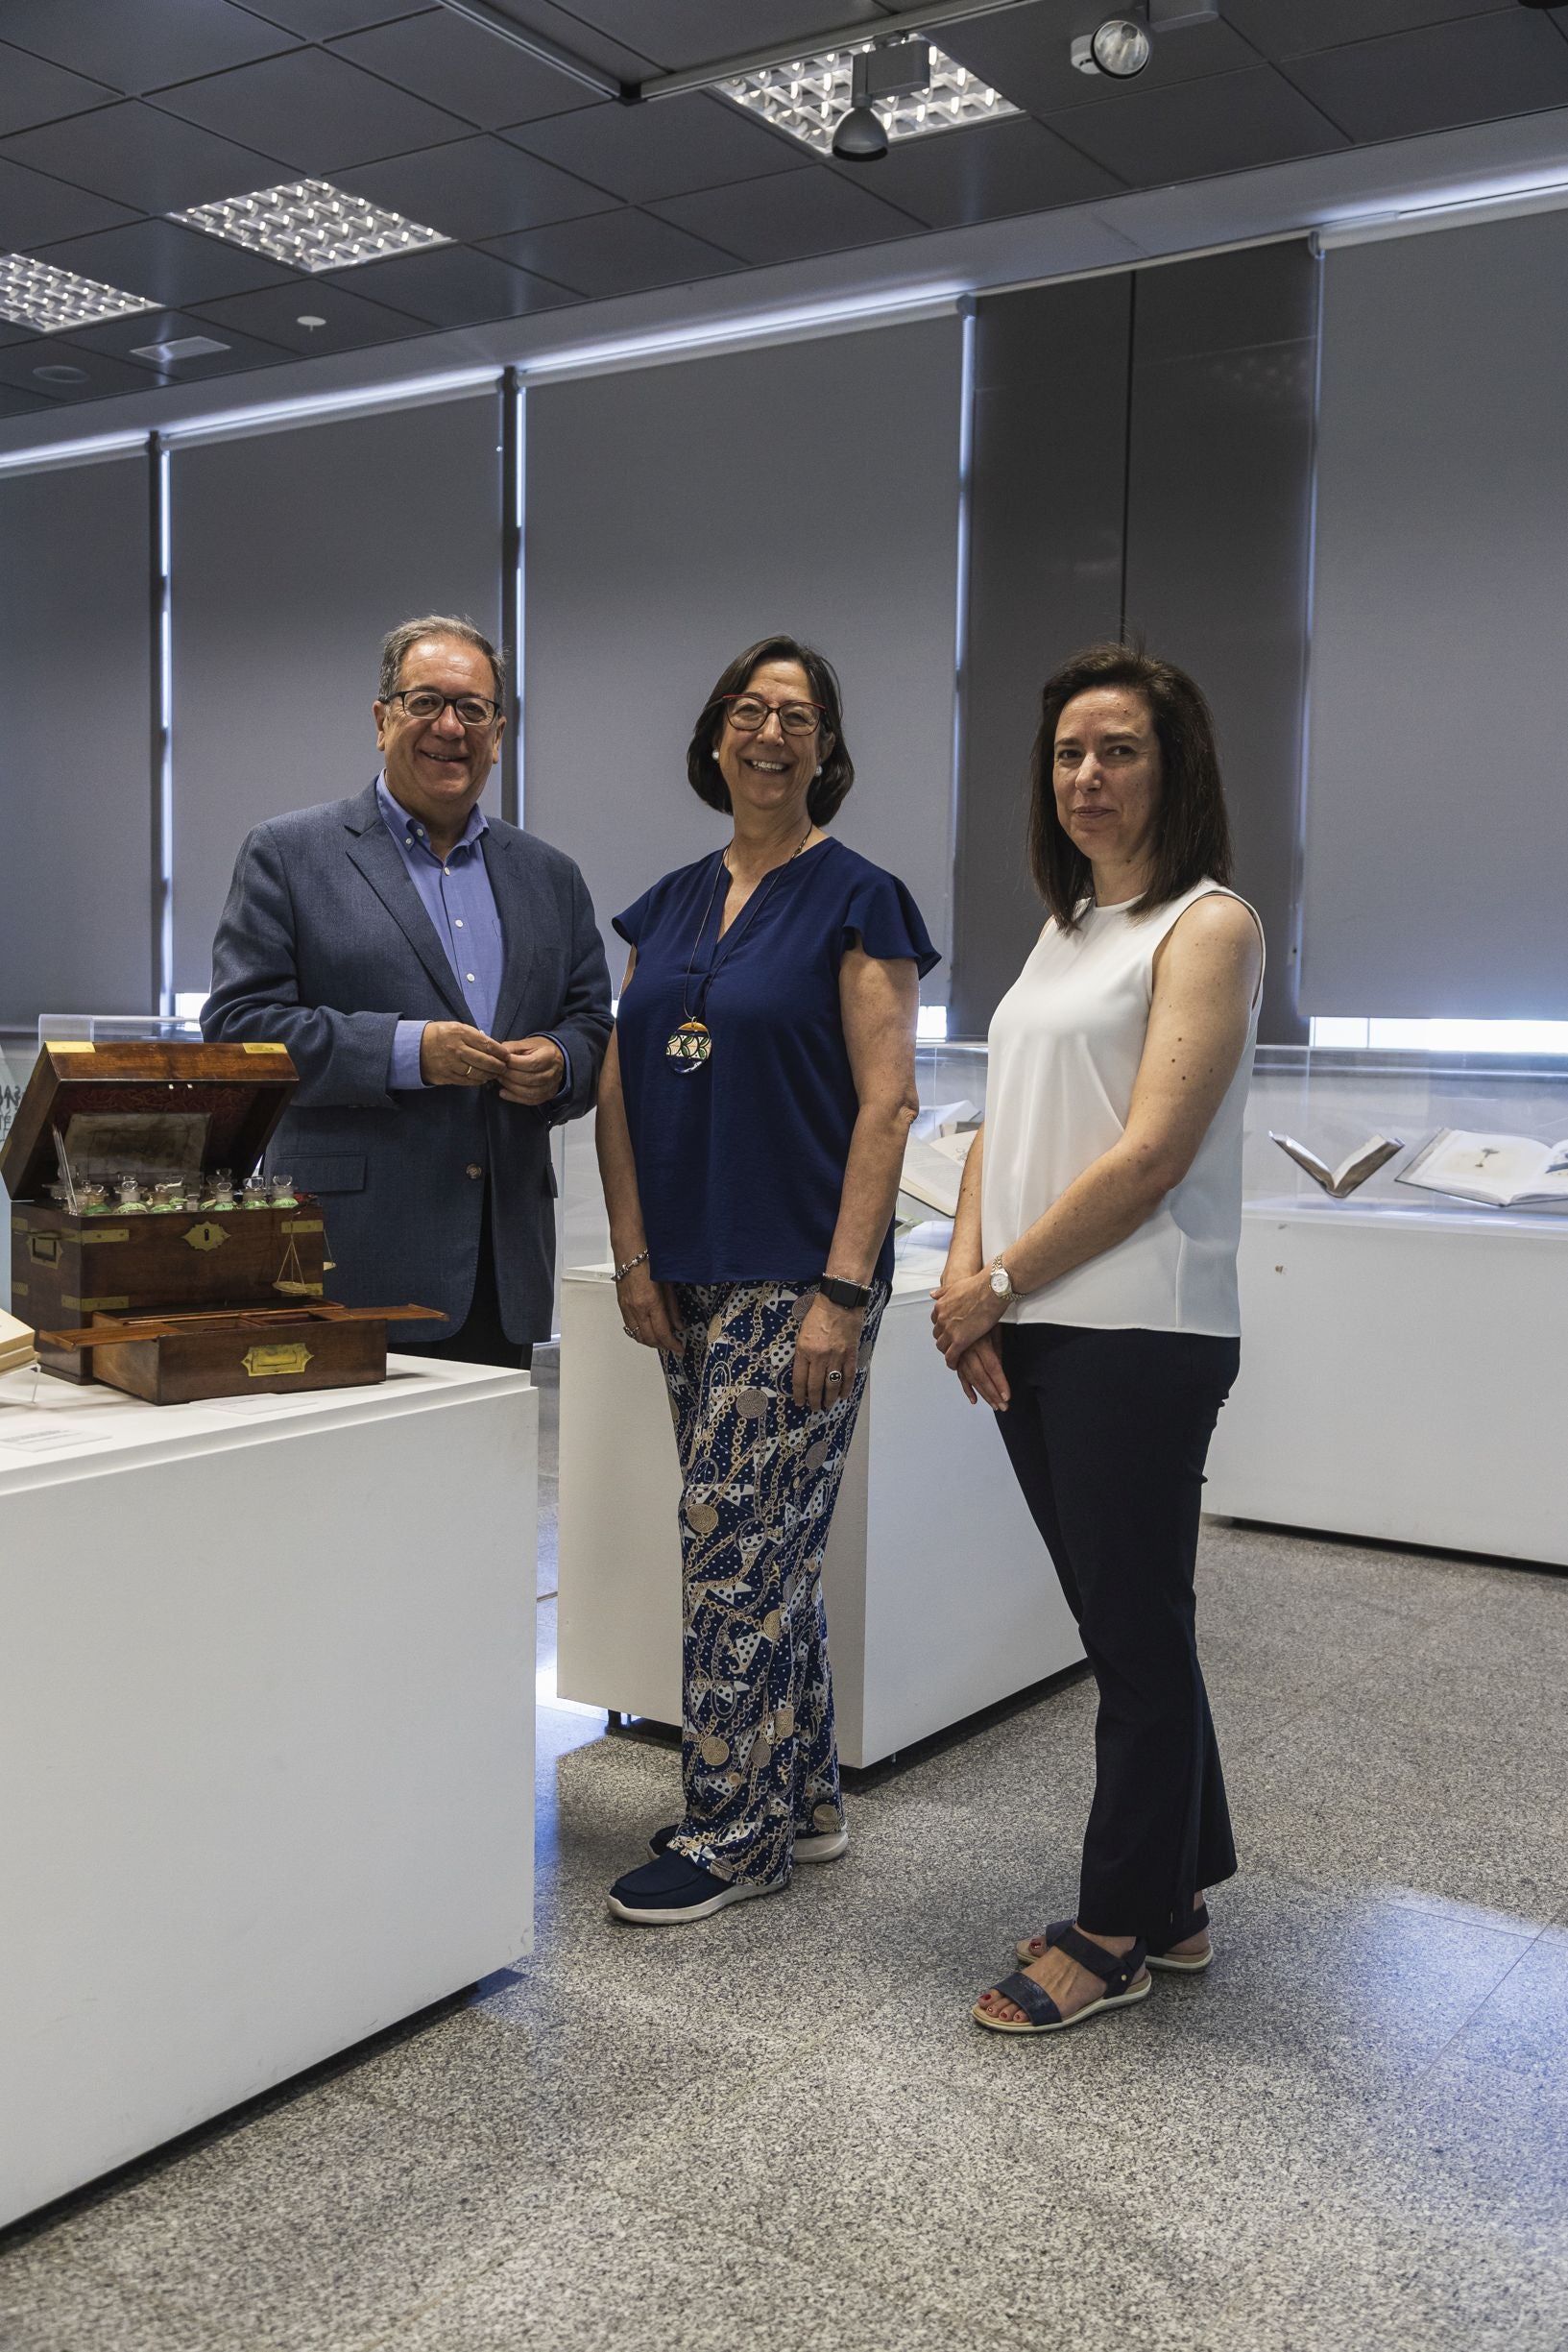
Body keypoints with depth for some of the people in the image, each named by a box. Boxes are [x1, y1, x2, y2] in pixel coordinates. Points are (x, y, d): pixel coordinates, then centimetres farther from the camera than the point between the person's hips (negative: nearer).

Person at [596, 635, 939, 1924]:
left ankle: (736, 1832, 12)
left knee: (739, 1542, -4)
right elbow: (620, 1086, 11)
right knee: (770, 1539, 14)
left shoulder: (857, 899, -6)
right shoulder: (669, 905, 13)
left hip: (796, 1274, -6)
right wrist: (634, 1258, 2)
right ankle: (804, 1800, 28)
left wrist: (843, 1289, -18)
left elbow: (887, 1102, -12)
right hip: (690, 1278, 7)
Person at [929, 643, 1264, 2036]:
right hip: (1031, 1335, 8)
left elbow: (1150, 1152, -16)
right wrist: (966, 1270, -2)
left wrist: (1002, 1278, -10)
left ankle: (1120, 1930, 19)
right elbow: (1006, 1123, 14)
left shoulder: (1208, 925, -7)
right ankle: (1177, 1894, 30)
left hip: (1139, 1333, -8)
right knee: (1123, 1621, 16)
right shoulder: (1067, 928, 17)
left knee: (1138, 1627, 4)